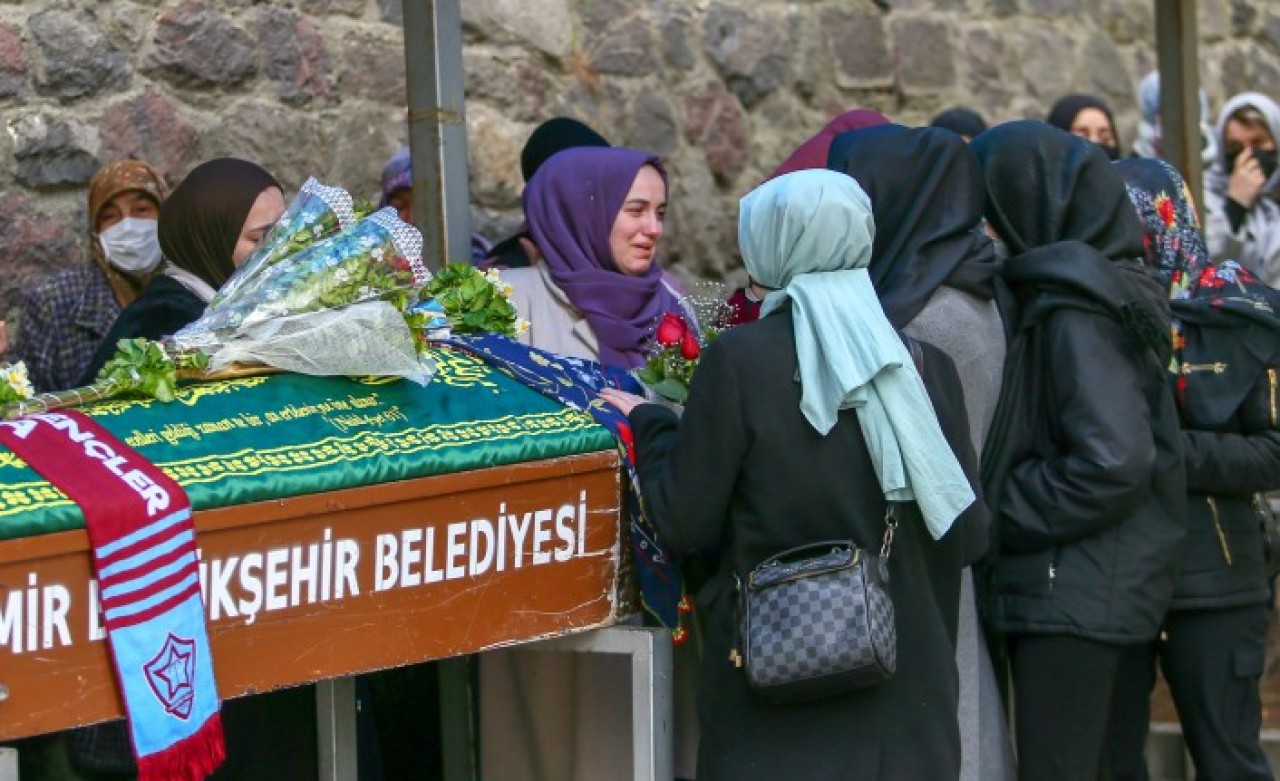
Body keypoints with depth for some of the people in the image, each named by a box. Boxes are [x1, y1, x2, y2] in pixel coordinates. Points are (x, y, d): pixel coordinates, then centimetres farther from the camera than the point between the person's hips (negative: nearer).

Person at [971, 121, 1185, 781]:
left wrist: (1001, 515, -11)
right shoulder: (1051, 294, 13)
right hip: (1069, 584, 9)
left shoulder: (1076, 310, -14)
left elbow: (1113, 462, -22)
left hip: (1075, 593, -9)